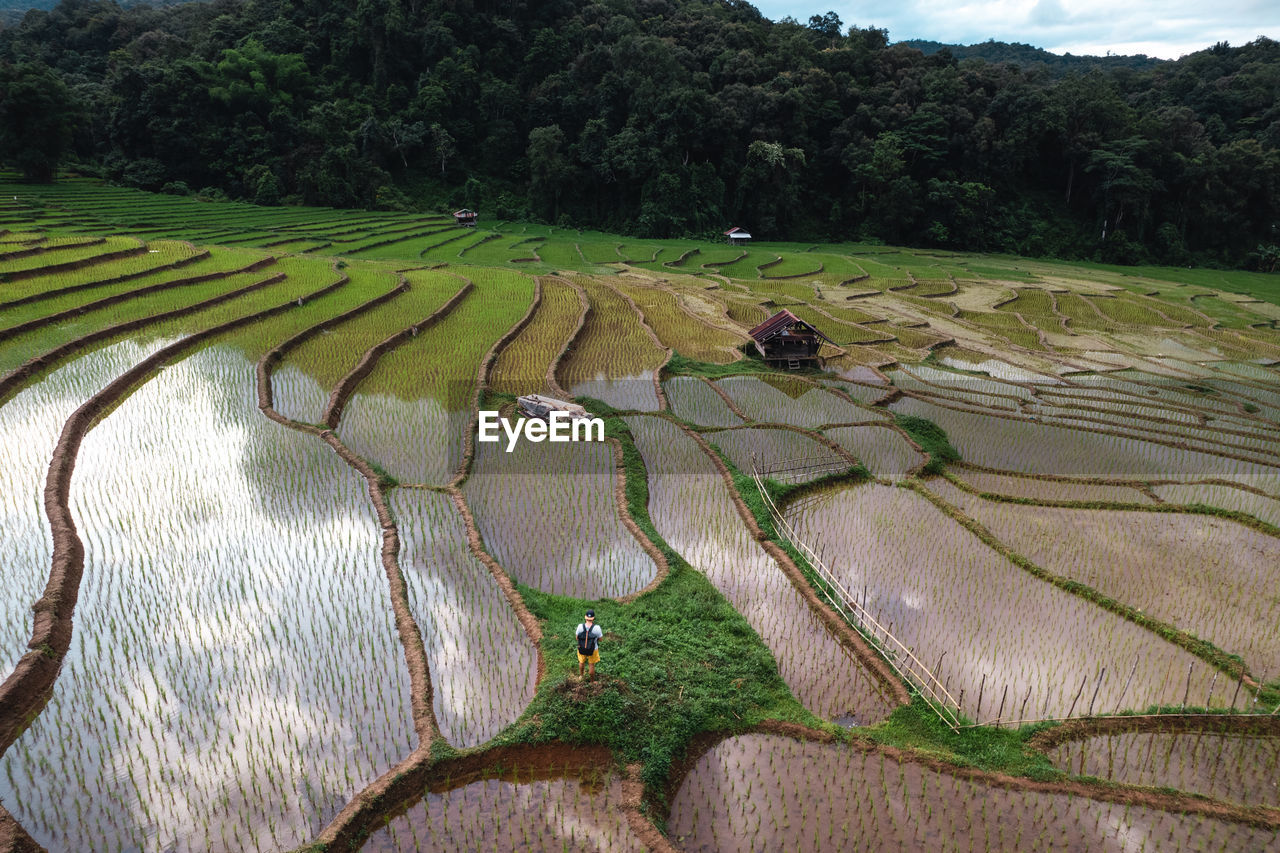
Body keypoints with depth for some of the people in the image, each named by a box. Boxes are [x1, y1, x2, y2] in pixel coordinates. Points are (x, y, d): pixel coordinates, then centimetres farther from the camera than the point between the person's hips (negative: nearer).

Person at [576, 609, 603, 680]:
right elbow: (600, 639, -11)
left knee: (582, 661, 32)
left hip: (582, 649, 2)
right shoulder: (596, 628, -28)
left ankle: (580, 675, 57)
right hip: (593, 650, -2)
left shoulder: (580, 626, -23)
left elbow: (577, 637, -7)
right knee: (591, 665, 22)